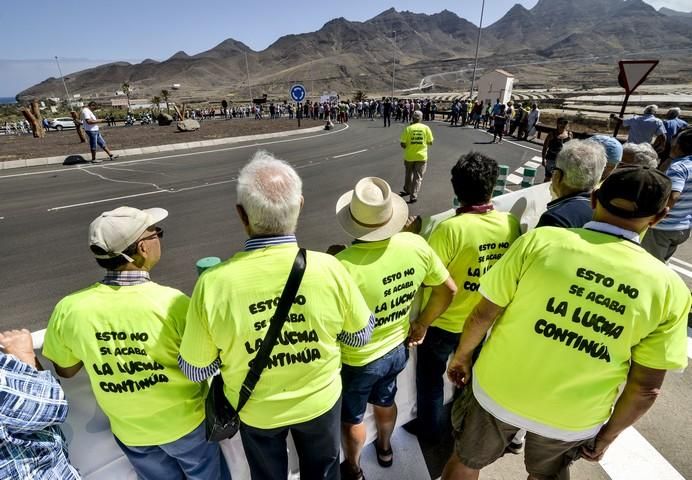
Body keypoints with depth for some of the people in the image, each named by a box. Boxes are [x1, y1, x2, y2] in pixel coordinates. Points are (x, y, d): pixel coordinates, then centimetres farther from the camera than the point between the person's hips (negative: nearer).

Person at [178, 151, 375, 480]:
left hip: (256, 410, 0)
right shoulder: (329, 268, -29)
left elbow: (195, 369, -14)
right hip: (320, 400, 1)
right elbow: (361, 335, -11)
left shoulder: (213, 283, -30)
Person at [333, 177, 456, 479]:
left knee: (351, 418, 25)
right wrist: (421, 326, 8)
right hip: (397, 349, 5)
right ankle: (385, 449, 62)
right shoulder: (416, 245, -18)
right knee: (385, 402, 34)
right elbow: (448, 290, -4)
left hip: (357, 360, -5)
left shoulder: (343, 265, -35)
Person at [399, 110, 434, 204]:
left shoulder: (408, 128, -7)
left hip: (409, 156, 1)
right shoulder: (426, 128, -5)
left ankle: (407, 190, 39)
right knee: (418, 177, 6)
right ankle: (413, 196, 2)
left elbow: (403, 144, -8)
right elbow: (430, 142, 1)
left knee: (408, 174, 21)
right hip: (421, 156, 0)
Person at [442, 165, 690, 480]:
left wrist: (462, 356, 3)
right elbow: (645, 388, -7)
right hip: (573, 419, 3)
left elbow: (483, 315, -16)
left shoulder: (539, 241, -22)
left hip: (499, 391, -2)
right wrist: (608, 435, 10)